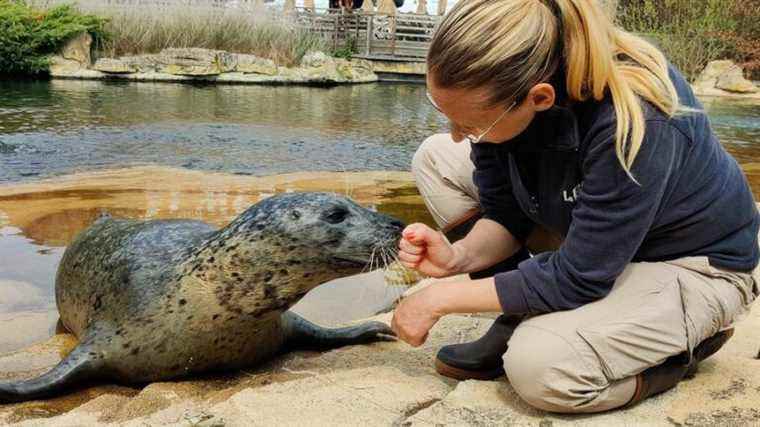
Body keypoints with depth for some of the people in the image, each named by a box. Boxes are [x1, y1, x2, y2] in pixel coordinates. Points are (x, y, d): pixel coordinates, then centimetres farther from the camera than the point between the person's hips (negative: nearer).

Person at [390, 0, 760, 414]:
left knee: (539, 366, -32)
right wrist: (459, 256, -26)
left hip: (693, 264, -7)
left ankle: (683, 344, -2)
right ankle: (518, 325, -1)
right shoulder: (501, 87, -18)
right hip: (593, 234, 7)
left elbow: (578, 279, -29)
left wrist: (440, 299, -24)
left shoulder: (634, 120, -38)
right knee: (435, 159, -5)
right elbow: (506, 213, -5)